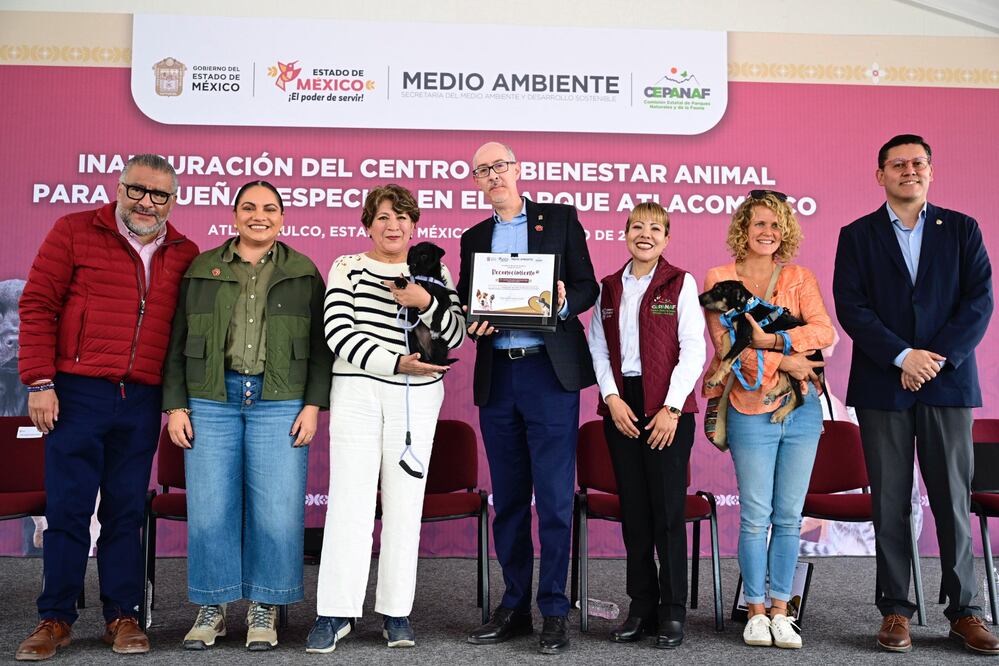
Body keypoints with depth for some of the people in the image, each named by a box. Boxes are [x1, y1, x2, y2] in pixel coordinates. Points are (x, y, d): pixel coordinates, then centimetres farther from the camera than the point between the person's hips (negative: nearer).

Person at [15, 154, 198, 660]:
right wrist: (40, 382, -8)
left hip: (142, 402, 2)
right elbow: (37, 305, -1)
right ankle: (55, 619, 14)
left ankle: (122, 617, 18)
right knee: (67, 508, 2)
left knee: (126, 511, 8)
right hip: (77, 392, -2)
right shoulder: (74, 231, 2)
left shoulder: (184, 255, 10)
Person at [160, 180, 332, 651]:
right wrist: (175, 405, 3)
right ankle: (211, 607, 17)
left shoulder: (304, 272, 9)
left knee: (276, 508, -2)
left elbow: (320, 345, 6)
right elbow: (177, 343, 11)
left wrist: (313, 405, -3)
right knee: (209, 507, 2)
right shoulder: (201, 269, 12)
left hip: (279, 402, -1)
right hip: (210, 401, 1)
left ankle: (265, 608, 13)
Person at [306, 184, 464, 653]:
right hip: (357, 391, -2)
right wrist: (396, 363, -16)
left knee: (406, 501, 4)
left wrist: (426, 303, -15)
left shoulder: (433, 271, 9)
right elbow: (338, 333, -7)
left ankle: (396, 612, 12)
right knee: (350, 497, -6)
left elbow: (455, 336, 3)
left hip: (417, 397, 2)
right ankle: (336, 611, 1)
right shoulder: (347, 268, 4)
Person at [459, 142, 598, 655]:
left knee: (554, 497, -4)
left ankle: (553, 611, 5)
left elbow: (588, 286, 3)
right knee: (507, 497, 9)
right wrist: (471, 321, -8)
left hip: (550, 371, -4)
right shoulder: (474, 237, 17)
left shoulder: (560, 219, 6)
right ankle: (515, 605, 19)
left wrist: (565, 303, -18)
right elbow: (463, 303, 14)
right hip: (496, 376, 4)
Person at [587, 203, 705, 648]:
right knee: (633, 509, 7)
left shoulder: (680, 284, 1)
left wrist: (672, 408, -11)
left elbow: (693, 349, -5)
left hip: (668, 408, -3)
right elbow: (598, 348, 8)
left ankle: (672, 612, 8)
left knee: (668, 509, -2)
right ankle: (641, 607, 16)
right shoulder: (608, 288, 12)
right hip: (621, 406, 4)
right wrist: (612, 398, -5)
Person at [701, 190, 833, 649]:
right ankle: (756, 612, 12)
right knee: (755, 516, -1)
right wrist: (785, 361, -14)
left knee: (789, 515, 6)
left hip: (802, 409, 3)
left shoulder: (800, 278, 10)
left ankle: (780, 611, 17)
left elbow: (825, 331, -6)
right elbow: (725, 345, -7)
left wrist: (772, 340, -18)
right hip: (751, 409, -2)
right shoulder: (719, 279, 3)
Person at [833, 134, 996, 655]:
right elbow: (850, 306, -3)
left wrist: (938, 357, -11)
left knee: (954, 501, 4)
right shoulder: (857, 236, 7)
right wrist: (903, 355, -13)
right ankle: (895, 609, 12)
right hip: (882, 387, 0)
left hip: (948, 382, 1)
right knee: (890, 504, 3)